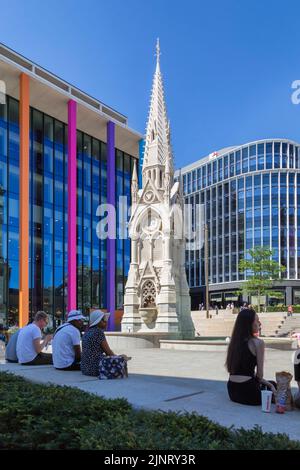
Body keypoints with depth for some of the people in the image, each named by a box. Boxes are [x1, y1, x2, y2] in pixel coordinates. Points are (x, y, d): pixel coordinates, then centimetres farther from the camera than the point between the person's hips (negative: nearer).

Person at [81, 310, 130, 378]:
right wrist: (116, 356, 11)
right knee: (122, 359, -1)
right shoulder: (99, 332, -12)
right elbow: (108, 352, -8)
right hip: (96, 367, -9)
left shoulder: (88, 332, 13)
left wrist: (114, 355, 17)